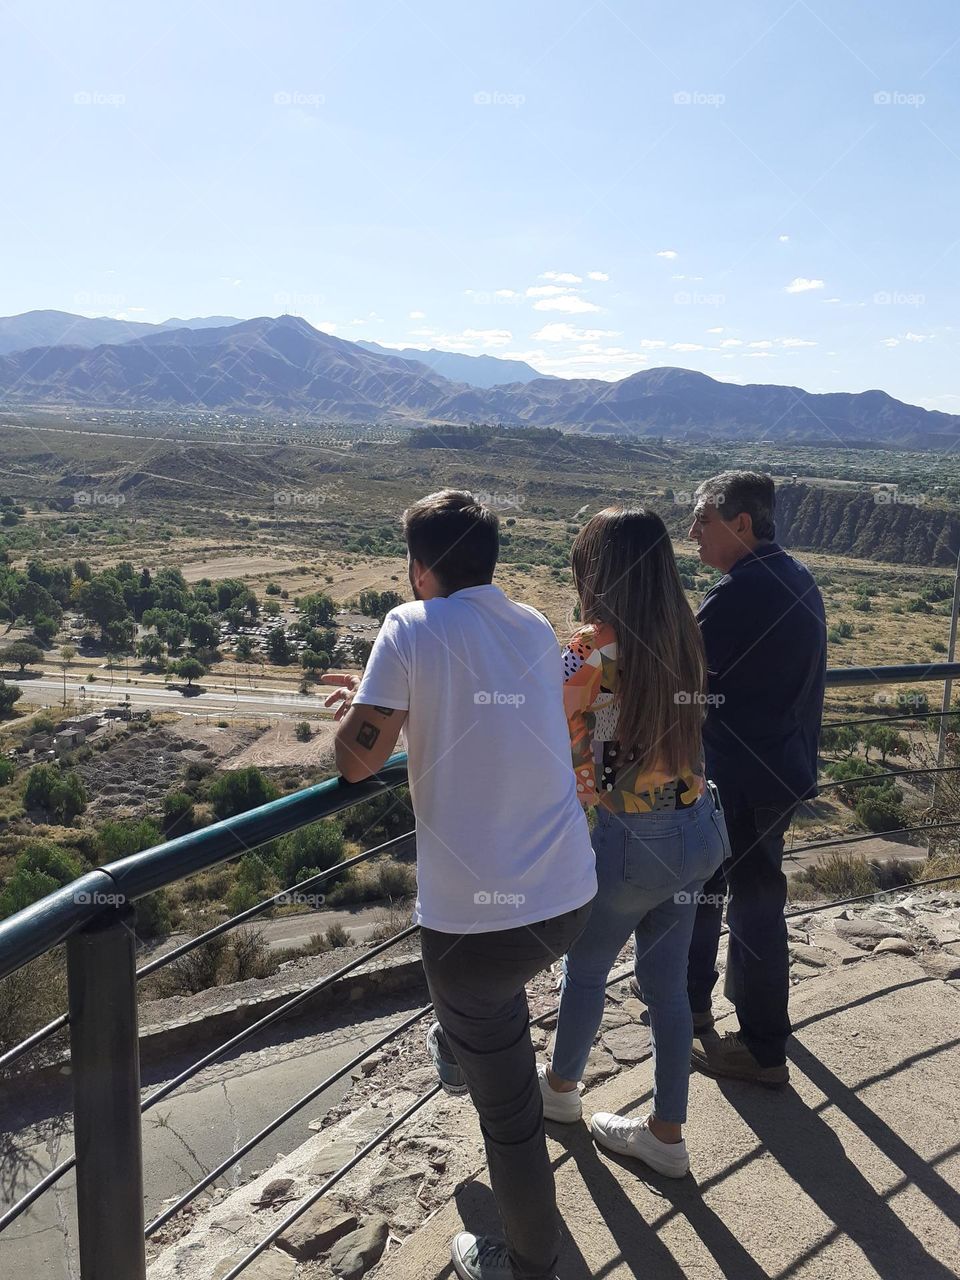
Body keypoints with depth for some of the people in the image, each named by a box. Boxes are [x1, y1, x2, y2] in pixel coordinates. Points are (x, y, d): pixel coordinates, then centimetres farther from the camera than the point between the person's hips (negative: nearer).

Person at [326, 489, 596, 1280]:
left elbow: (358, 760, -10)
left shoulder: (414, 628, -11)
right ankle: (458, 1053, 65)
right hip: (571, 898, 6)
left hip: (479, 918, -6)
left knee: (509, 1108, 15)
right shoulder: (537, 628, 7)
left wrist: (360, 706, 11)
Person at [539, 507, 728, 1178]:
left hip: (632, 840, -6)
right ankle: (667, 1133, 34)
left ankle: (561, 1086, 46)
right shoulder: (686, 637, -1)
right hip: (698, 828, 6)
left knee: (586, 969, 20)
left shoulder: (591, 650, -21)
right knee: (668, 982, 19)